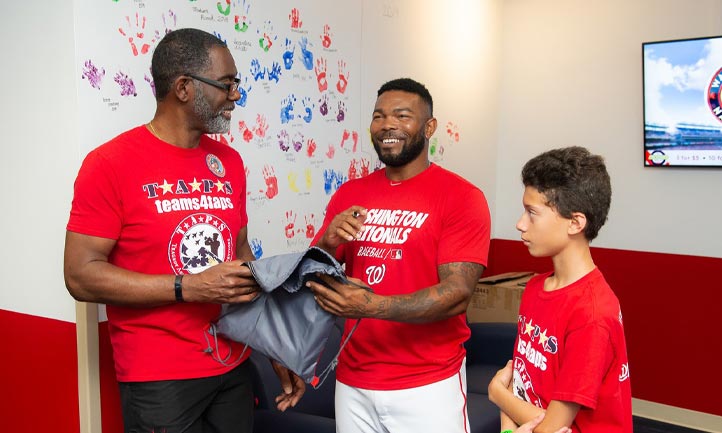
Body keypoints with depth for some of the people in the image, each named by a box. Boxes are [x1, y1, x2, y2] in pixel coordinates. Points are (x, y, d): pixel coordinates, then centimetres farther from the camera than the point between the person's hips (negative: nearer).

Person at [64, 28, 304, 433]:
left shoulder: (230, 161, 6)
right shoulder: (111, 164, -12)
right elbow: (81, 275, -14)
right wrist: (190, 286, -21)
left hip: (235, 367, 6)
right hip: (159, 380, -6)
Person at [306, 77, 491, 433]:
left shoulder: (462, 197, -9)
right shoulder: (348, 194, 5)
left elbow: (457, 294, -16)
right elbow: (314, 278, 7)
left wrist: (372, 305, -28)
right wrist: (328, 244, -15)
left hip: (427, 385, -4)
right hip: (352, 381, 4)